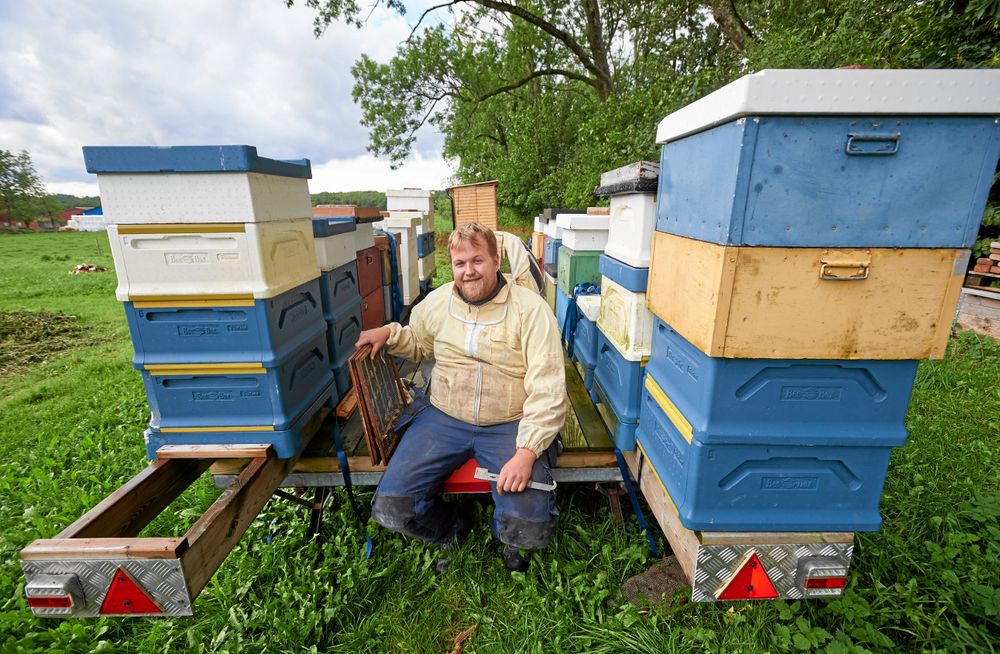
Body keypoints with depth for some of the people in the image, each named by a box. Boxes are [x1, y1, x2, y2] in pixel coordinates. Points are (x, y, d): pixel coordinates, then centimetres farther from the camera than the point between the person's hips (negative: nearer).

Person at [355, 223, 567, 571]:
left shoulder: (530, 308, -10)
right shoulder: (437, 301, 5)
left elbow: (548, 390, -14)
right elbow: (418, 343, 26)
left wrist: (527, 451, -24)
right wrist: (389, 333, 4)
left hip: (511, 424, -3)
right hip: (445, 418, 4)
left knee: (529, 529, -19)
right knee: (391, 508, -11)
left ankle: (505, 533, 22)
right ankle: (454, 526, 24)